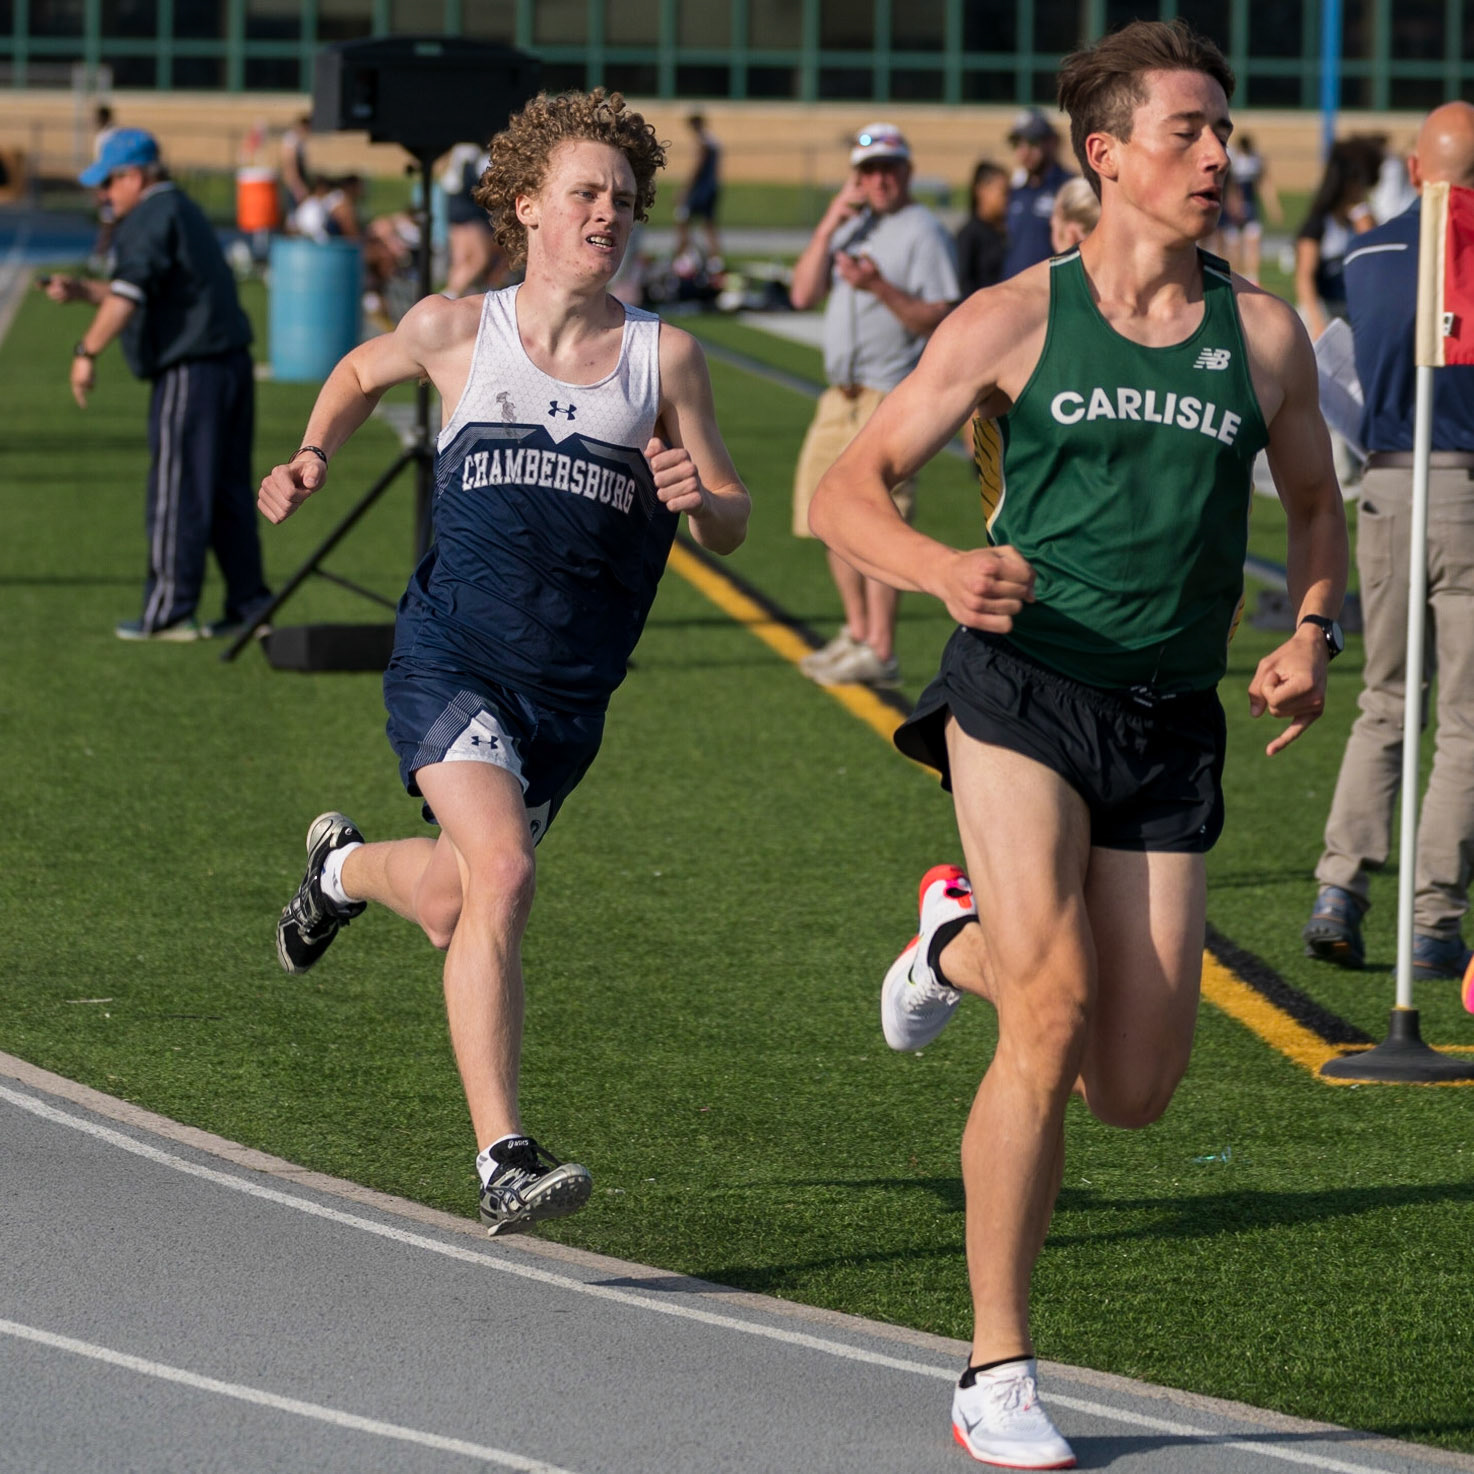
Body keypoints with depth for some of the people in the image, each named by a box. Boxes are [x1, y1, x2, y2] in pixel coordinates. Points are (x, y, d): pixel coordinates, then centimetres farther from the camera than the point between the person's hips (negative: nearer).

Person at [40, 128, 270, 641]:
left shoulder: (149, 220, -9)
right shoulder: (184, 211, 21)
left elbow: (128, 294, -21)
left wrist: (87, 351, -23)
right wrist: (81, 290, 24)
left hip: (190, 373, -10)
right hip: (233, 363, 10)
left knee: (177, 494, -4)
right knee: (228, 491, 13)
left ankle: (169, 611, 0)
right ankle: (249, 604, 15)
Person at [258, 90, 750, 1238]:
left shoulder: (665, 356, 1)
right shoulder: (457, 332, 1)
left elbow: (729, 527, 5)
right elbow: (362, 374, 23)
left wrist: (698, 498, -18)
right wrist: (314, 457, 6)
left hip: (571, 689, 3)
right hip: (453, 654, -3)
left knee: (451, 907, 15)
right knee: (501, 872, -24)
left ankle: (347, 866, 52)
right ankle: (502, 1159, -23)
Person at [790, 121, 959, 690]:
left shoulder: (923, 233, -7)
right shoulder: (852, 229, 17)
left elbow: (938, 320, -14)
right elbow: (803, 294, 9)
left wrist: (881, 287, -28)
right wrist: (830, 222, 1)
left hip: (891, 400, -9)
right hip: (841, 396, 9)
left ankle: (880, 653, -13)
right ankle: (857, 633, 26)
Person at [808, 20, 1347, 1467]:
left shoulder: (1261, 333, 6)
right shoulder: (1013, 321, -1)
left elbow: (1315, 503, 21)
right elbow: (848, 493, 1)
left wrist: (1311, 636, 1)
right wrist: (948, 570, -20)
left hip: (1169, 725, 4)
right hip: (1022, 693, -3)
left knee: (1134, 1090, 3)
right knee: (1053, 1016, -19)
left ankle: (967, 937, 36)